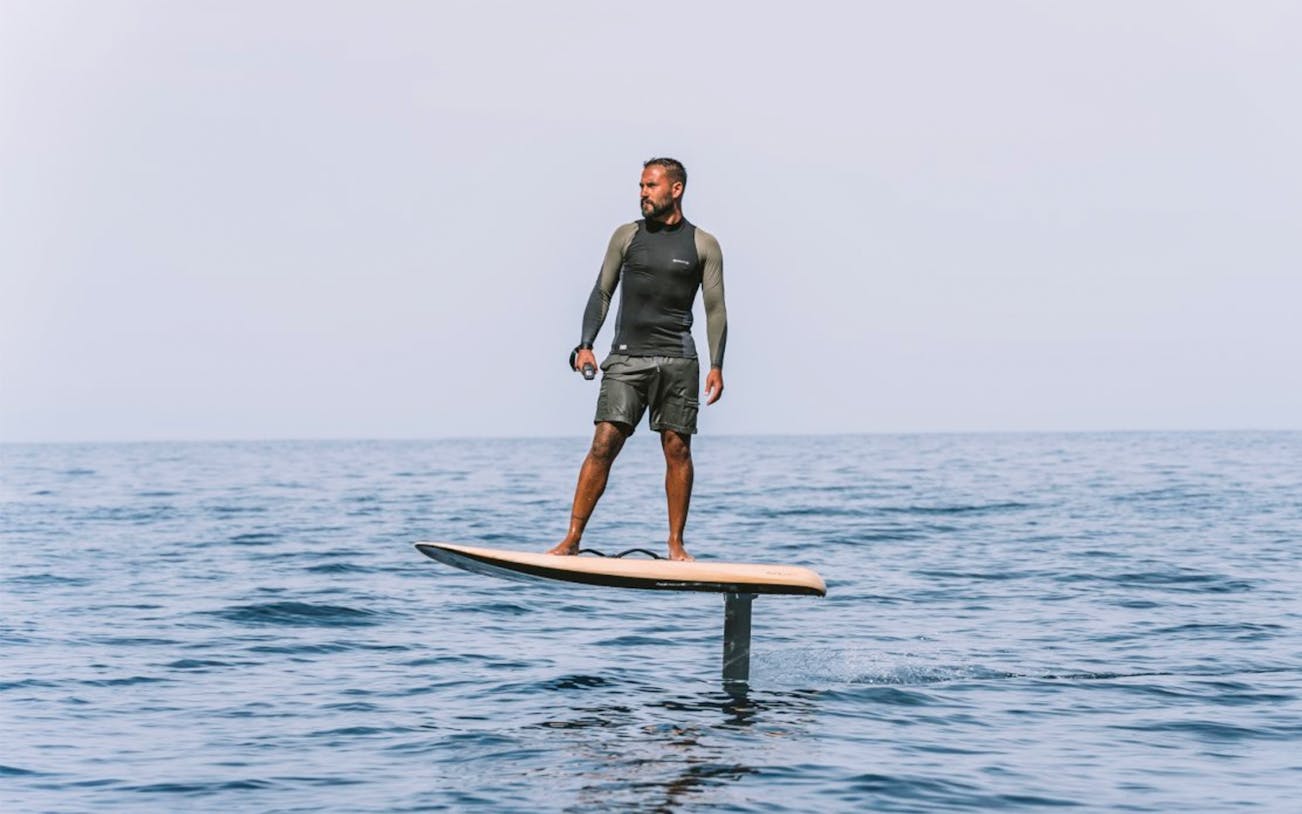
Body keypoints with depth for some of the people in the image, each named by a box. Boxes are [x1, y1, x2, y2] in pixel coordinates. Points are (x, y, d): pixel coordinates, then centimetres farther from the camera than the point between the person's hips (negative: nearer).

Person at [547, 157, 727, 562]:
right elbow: (602, 292, 11)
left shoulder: (703, 245, 6)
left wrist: (716, 365, -4)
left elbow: (715, 309, 5)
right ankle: (572, 538, -8)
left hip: (677, 360, 0)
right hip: (626, 357, 1)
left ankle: (676, 543, 8)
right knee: (604, 444, -8)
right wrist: (585, 345, 0)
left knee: (677, 448, -1)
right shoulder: (627, 236, 10)